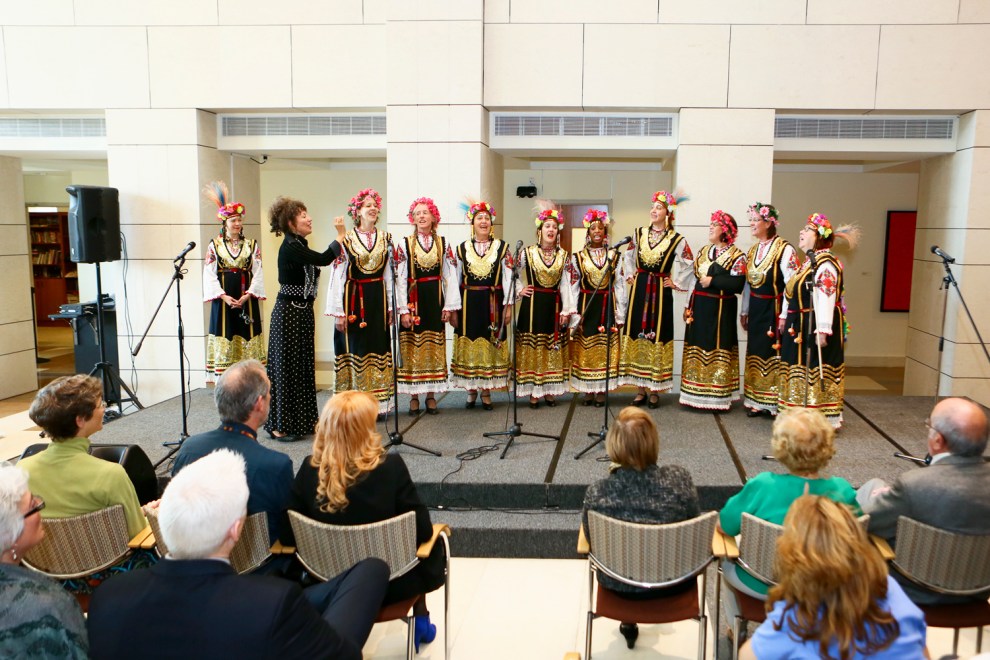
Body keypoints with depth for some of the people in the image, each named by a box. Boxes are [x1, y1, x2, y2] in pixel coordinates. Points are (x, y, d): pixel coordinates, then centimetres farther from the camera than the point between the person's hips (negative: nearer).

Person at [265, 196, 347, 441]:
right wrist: (340, 235, -16)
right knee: (286, 366, -2)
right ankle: (280, 426, 7)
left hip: (302, 311, 9)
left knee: (303, 365, 13)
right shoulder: (289, 247, -18)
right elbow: (323, 259, -26)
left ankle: (301, 421, 23)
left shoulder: (299, 245, 12)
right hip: (289, 312, -9)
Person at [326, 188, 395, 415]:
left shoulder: (385, 239, 7)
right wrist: (338, 311, -10)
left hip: (377, 300, 4)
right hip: (353, 300, -3)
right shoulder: (346, 240, -4)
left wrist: (391, 306, 5)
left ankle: (377, 403, 15)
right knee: (355, 348, 1)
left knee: (378, 347, 7)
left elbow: (390, 274, 9)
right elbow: (337, 276, -6)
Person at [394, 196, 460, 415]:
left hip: (435, 299, 2)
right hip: (413, 300, -2)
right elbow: (399, 279, -4)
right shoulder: (404, 244, 0)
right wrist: (403, 310, -10)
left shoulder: (443, 244, 6)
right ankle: (414, 396, 11)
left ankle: (431, 394, 15)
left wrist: (450, 306, -3)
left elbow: (450, 277, 3)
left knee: (434, 347, 6)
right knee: (412, 347, 2)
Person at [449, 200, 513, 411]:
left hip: (493, 302, -1)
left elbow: (507, 278, 1)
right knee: (469, 345, 4)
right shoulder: (462, 249, 5)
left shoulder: (502, 247, 3)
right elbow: (455, 280, 5)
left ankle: (486, 392, 14)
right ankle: (471, 391, 17)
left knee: (491, 344, 4)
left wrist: (508, 305, -4)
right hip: (468, 303, 1)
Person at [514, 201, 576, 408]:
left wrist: (566, 310, 0)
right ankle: (533, 393, 6)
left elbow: (566, 284, 4)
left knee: (553, 348, 6)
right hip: (533, 305, -3)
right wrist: (519, 290, -5)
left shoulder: (563, 255, 6)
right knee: (532, 347, -2)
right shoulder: (528, 253, -1)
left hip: (554, 305, 3)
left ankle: (550, 391, 16)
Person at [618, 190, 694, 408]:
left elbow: (687, 265, 2)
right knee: (637, 335, 2)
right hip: (639, 290, 3)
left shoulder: (677, 240, -3)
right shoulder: (639, 233, 7)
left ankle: (654, 389, 10)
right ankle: (640, 388, 11)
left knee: (657, 337, 1)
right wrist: (629, 276, 9)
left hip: (661, 292, -3)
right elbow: (629, 257, 19)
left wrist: (676, 283, 0)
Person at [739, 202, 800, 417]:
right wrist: (744, 311, 18)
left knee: (773, 354, -4)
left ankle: (775, 403, 6)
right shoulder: (752, 250, 12)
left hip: (774, 309, -7)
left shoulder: (784, 250, -12)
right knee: (755, 353, 11)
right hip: (756, 310, 7)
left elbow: (792, 285, -16)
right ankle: (757, 401, 21)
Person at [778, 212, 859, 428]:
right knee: (801, 367, 14)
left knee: (816, 370, -3)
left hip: (815, 325, -10)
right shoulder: (809, 261, 15)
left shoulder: (825, 263, -16)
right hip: (800, 325, 10)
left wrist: (822, 330, -27)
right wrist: (784, 316, 19)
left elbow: (825, 297, -23)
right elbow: (791, 293, 19)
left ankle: (826, 418, 7)